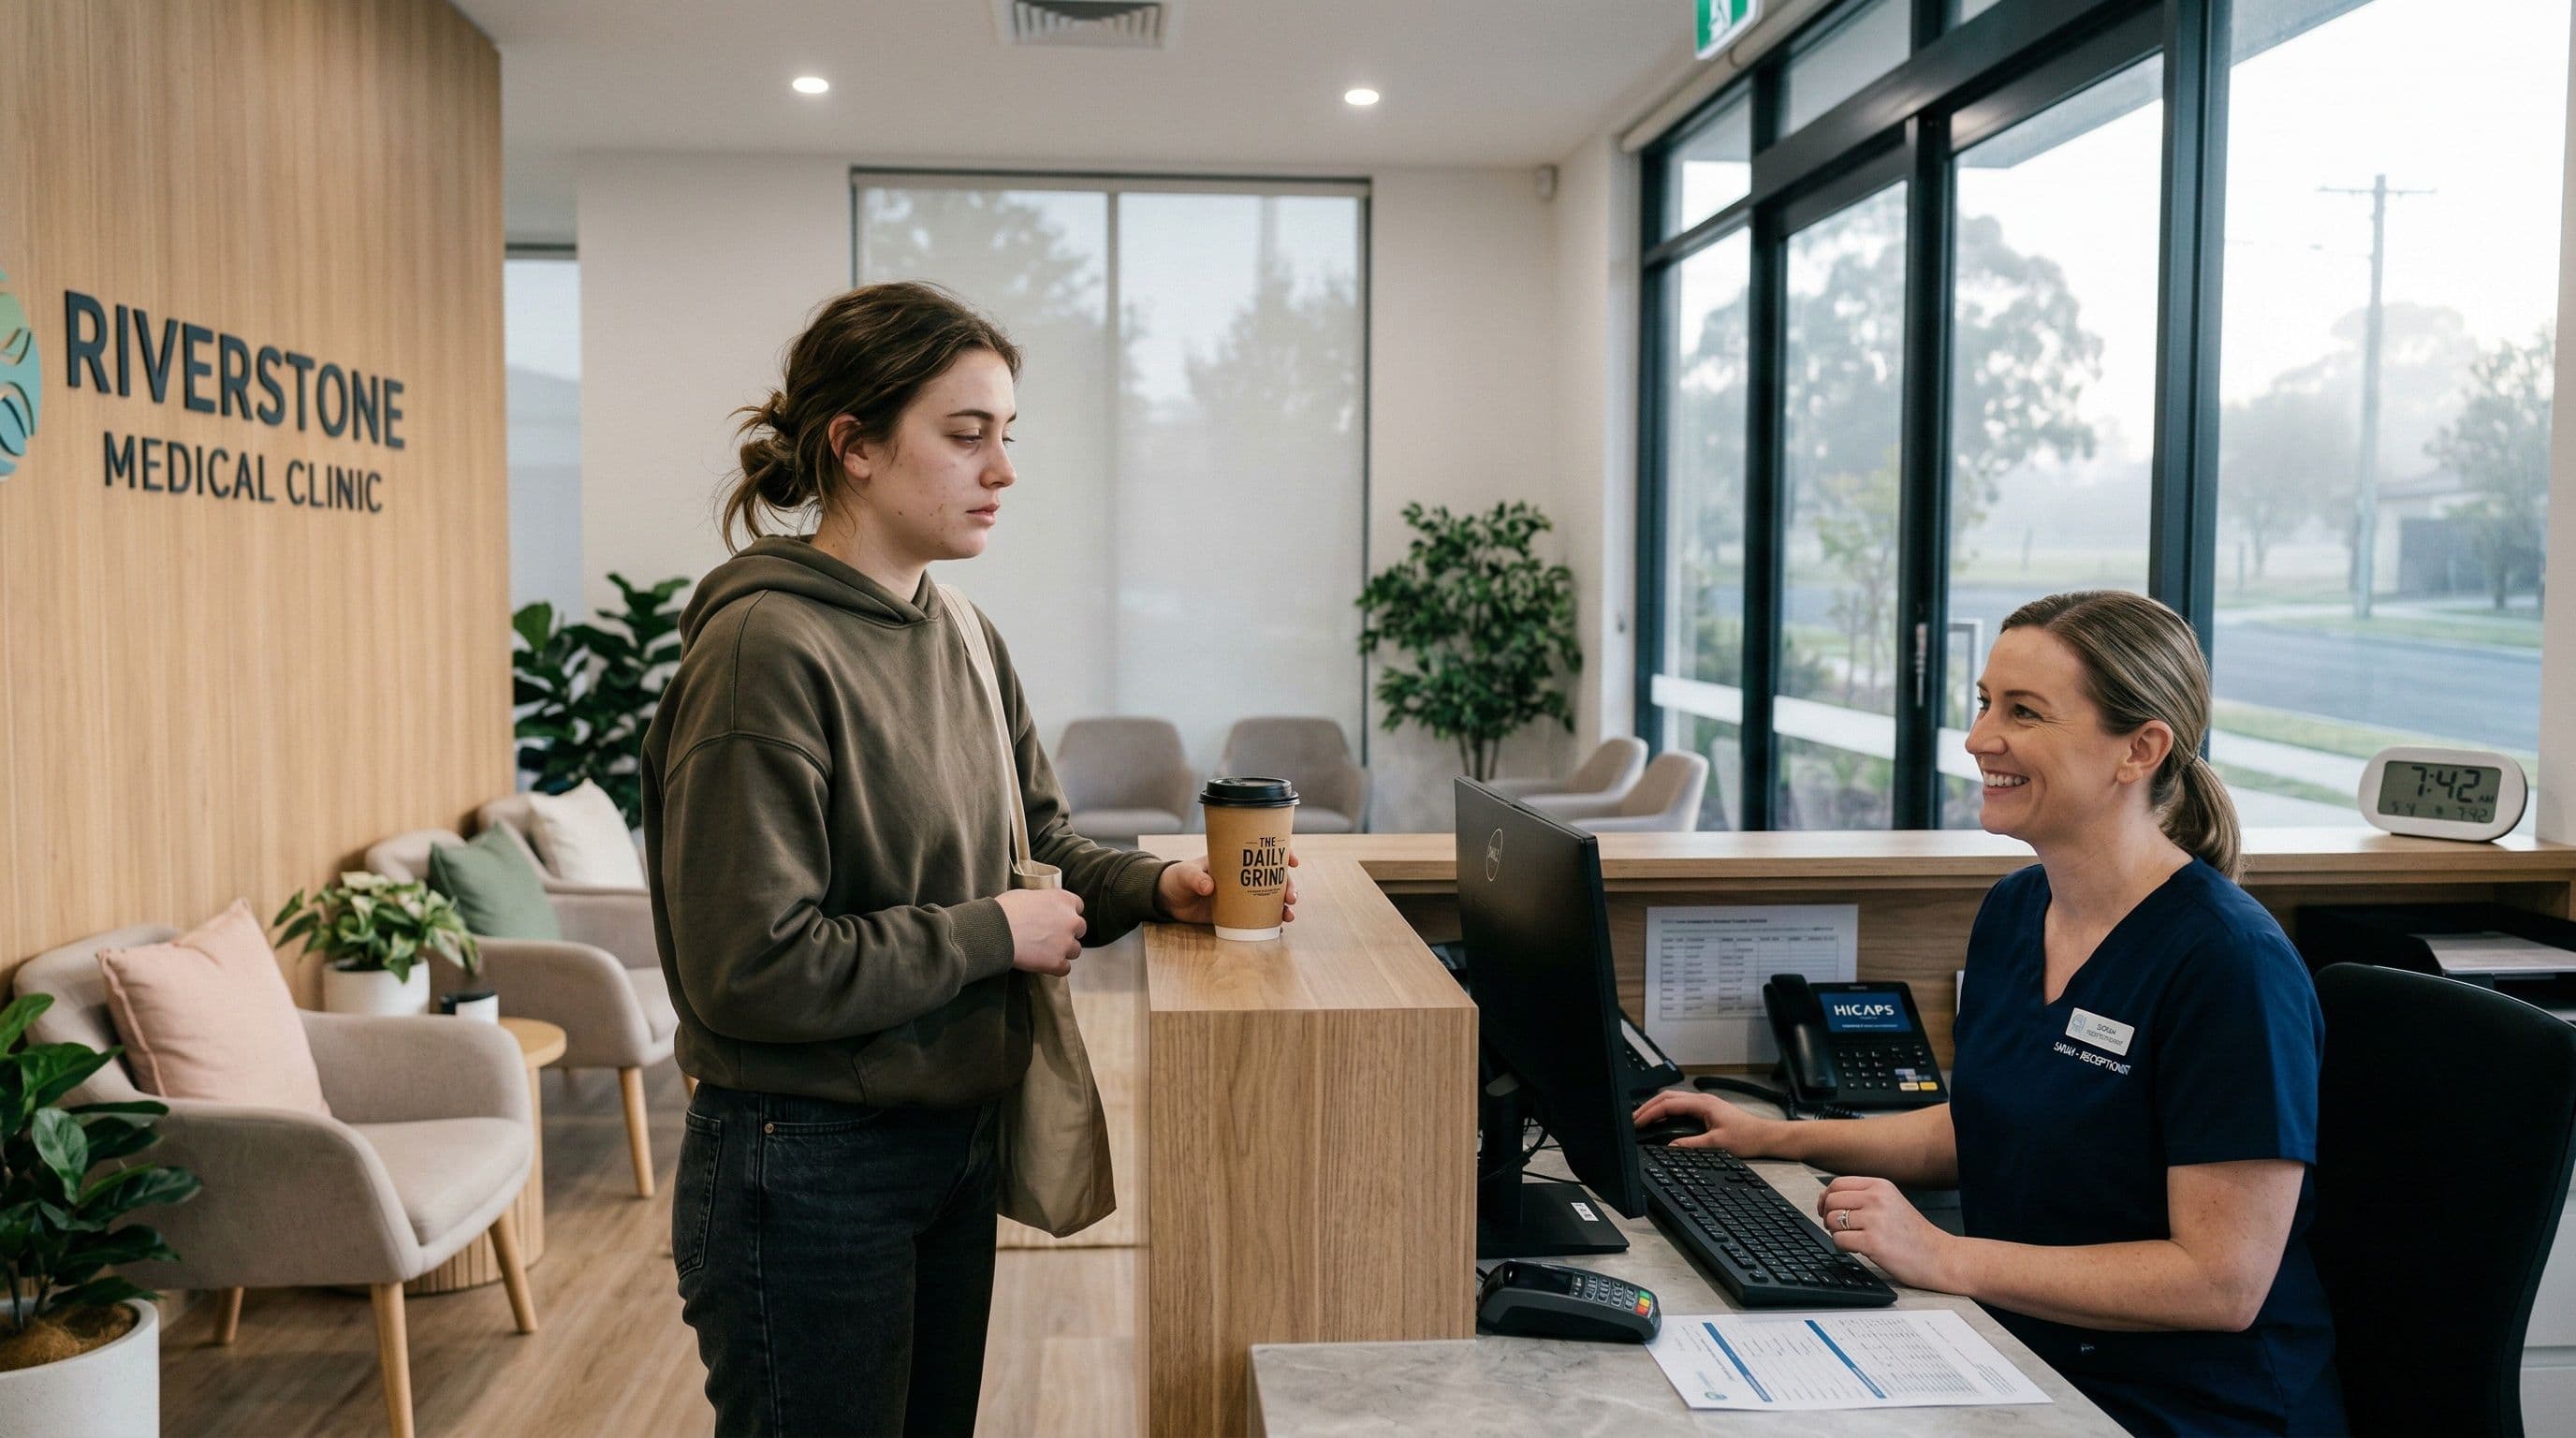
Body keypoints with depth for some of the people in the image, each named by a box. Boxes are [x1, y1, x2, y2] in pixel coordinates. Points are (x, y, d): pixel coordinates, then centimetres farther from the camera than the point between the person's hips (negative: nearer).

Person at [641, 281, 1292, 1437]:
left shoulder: (961, 640, 7)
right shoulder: (766, 649, -21)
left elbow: (1040, 847, 14)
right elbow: (752, 969, -24)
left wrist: (1156, 888, -6)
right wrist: (993, 936, -18)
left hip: (950, 1146, 8)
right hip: (806, 1177, -8)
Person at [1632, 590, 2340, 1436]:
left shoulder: (2227, 962, -19)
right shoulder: (2013, 911, 4)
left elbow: (2224, 1280, -20)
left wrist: (1946, 1260, -22)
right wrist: (1780, 1138, 10)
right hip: (2017, 1359, 7)